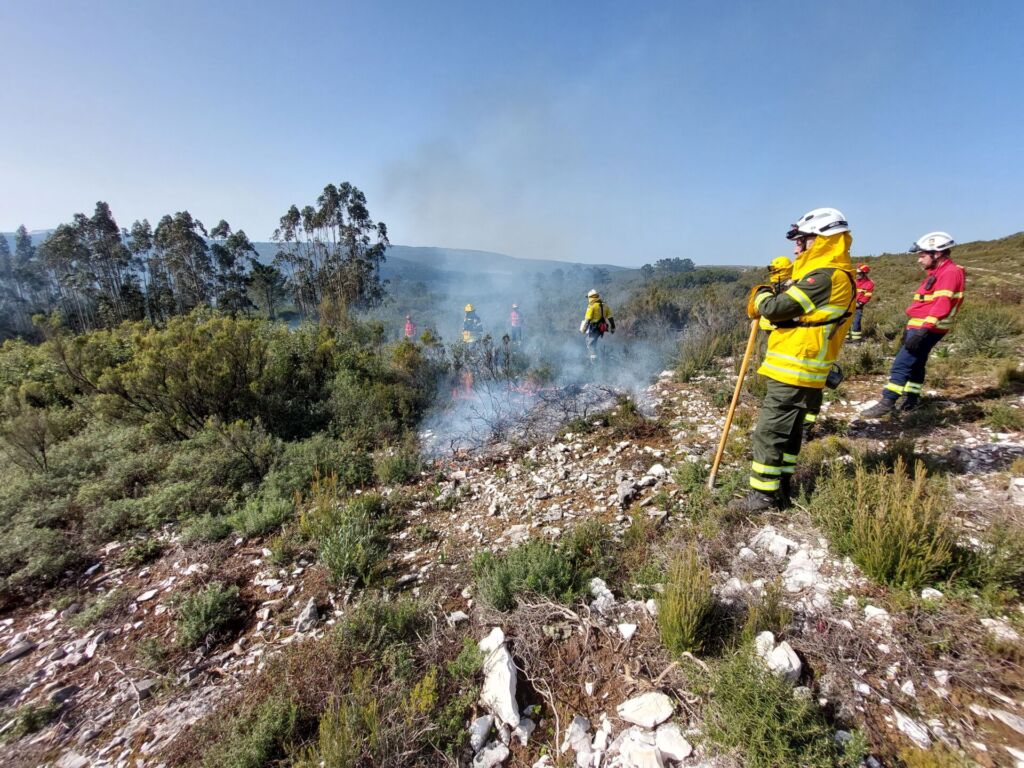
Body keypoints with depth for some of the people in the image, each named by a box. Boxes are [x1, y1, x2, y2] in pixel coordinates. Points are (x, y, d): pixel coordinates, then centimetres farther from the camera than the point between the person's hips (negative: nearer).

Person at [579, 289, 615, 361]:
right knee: (596, 342, 23)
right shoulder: (605, 306, 10)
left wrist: (583, 329, -11)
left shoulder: (591, 306, -10)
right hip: (602, 328, 7)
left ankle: (593, 357, -16)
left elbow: (587, 319, -15)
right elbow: (610, 318, 10)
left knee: (591, 343, -3)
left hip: (593, 328, -7)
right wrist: (612, 328, 16)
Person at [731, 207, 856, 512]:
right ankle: (778, 487, 27)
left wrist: (760, 295, 2)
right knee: (787, 430, 16)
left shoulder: (826, 276, -17)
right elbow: (794, 311, 18)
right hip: (798, 368, 11)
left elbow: (777, 308, -19)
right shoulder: (832, 274, 18)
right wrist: (770, 299, 2)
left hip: (794, 370, -11)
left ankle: (764, 494, 4)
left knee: (769, 431, -5)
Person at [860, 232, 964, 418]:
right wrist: (911, 328, 23)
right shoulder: (937, 272, 19)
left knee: (901, 364, -14)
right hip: (919, 327, 10)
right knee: (915, 364, 15)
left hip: (927, 330, -10)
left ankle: (887, 403, -14)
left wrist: (923, 331, -29)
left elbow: (942, 305, -23)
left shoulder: (950, 272, -13)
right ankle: (911, 400, 23)